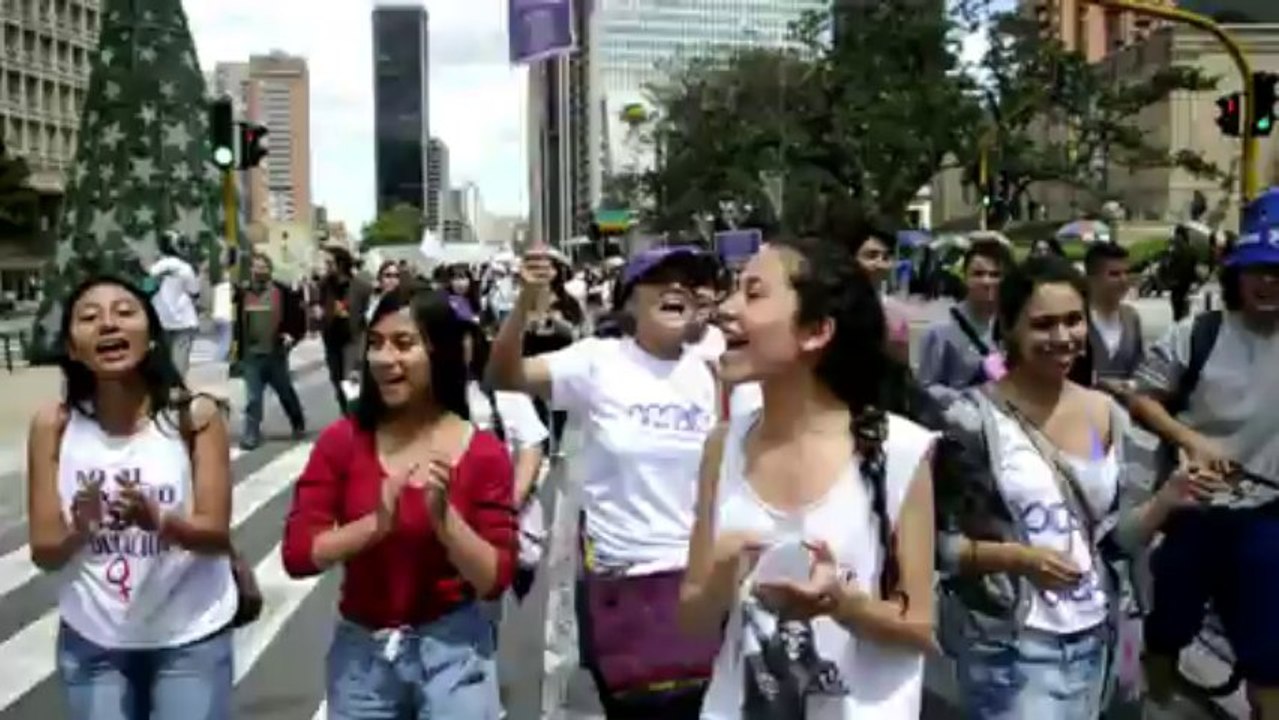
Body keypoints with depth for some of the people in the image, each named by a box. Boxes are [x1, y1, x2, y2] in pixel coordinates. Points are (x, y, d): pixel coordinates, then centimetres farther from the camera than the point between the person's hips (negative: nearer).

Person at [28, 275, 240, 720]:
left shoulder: (195, 415, -11)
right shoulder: (53, 426, -6)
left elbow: (218, 533, -11)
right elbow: (44, 552, -3)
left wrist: (160, 522, -30)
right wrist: (81, 531, -24)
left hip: (190, 638, -1)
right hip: (91, 642, 2)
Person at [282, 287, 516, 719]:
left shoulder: (485, 454, -7)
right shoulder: (341, 441, -3)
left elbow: (495, 580, -8)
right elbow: (296, 554, -8)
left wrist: (443, 516, -22)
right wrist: (376, 524, -22)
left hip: (452, 650, -1)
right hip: (361, 651, 2)